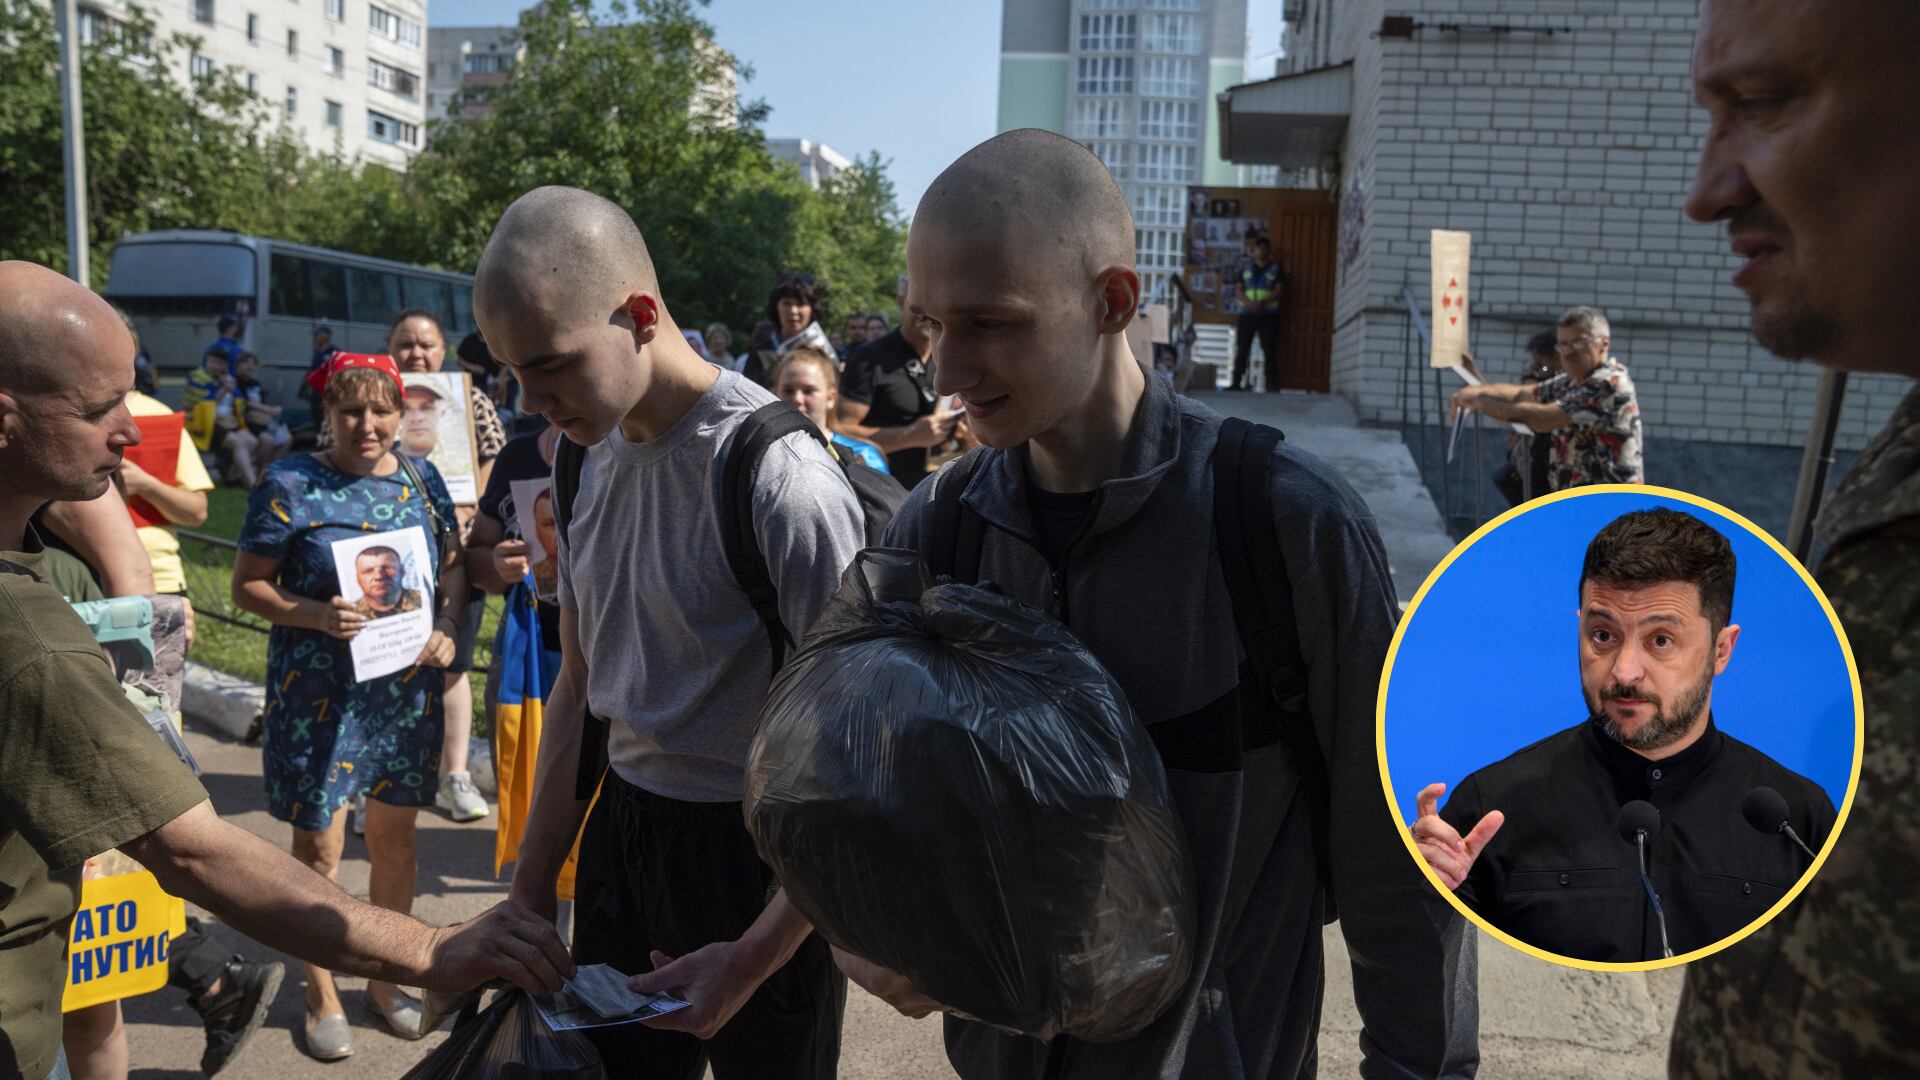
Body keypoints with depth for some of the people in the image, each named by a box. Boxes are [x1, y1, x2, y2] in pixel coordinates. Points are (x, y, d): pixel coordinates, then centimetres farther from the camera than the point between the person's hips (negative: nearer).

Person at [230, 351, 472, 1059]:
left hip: (406, 689, 4)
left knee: (394, 838, 14)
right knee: (318, 847, 5)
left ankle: (385, 980, 33)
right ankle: (322, 997, 25)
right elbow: (247, 585, -5)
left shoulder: (421, 480, 4)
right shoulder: (290, 485, -8)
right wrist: (313, 614, -22)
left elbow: (455, 567, 12)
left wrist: (445, 627, -6)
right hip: (319, 695, -4)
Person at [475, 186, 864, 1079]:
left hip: (756, 854, -6)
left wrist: (755, 959, -20)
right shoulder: (595, 456, 3)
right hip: (622, 830, 7)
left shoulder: (778, 476, -22)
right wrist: (529, 892, 12)